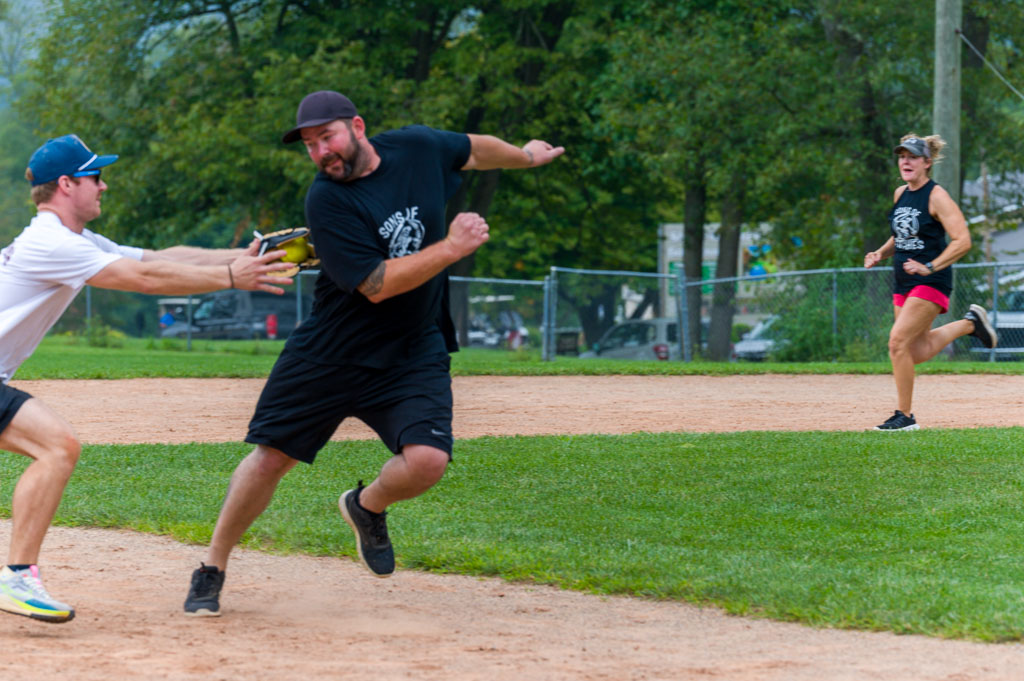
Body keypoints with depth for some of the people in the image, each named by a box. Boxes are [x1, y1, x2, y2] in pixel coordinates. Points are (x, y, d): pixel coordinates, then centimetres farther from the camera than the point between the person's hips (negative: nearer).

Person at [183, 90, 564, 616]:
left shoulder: (417, 148, -4)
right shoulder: (326, 200, -18)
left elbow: (472, 150, 19)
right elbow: (376, 285, -24)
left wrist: (525, 156, 35)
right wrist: (453, 247, -21)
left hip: (414, 353, 3)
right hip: (331, 352, -2)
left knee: (427, 460, -18)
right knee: (271, 456, 0)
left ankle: (366, 506, 16)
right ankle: (212, 568, 18)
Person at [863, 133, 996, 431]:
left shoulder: (936, 197, -13)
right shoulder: (900, 194, 10)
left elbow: (962, 241, -18)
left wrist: (930, 267, -26)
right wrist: (881, 253, 6)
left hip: (931, 283, -8)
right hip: (904, 283, 8)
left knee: (898, 341, -17)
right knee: (918, 352, 10)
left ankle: (904, 415, -8)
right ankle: (969, 323, 32)